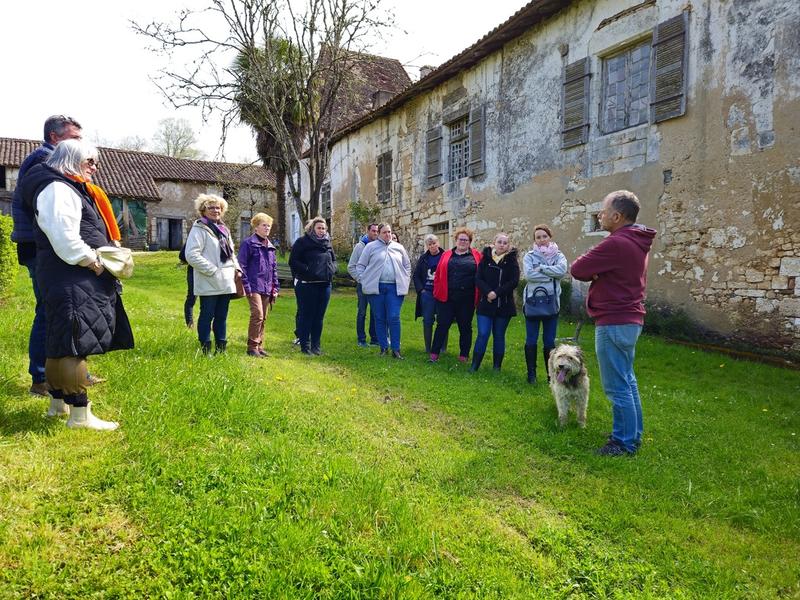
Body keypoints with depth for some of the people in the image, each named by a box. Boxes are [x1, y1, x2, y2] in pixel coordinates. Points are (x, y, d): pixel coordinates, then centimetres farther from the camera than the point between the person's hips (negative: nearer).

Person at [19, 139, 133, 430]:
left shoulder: (72, 188, 23)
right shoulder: (57, 189, -11)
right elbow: (64, 238, -23)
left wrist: (105, 260, 15)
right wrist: (95, 263, -14)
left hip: (78, 278, 11)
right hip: (71, 280, -11)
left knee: (60, 344, 16)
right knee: (74, 344, -9)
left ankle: (59, 401, 27)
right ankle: (80, 414, -6)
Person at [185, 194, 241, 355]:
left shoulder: (223, 229, 17)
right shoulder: (199, 229, -7)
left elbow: (231, 252, 25)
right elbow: (191, 255, -17)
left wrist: (236, 268, 7)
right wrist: (213, 271, -18)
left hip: (226, 282, 8)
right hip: (209, 283, -7)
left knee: (222, 316, 13)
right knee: (207, 316, 1)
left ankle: (221, 349, 22)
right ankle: (205, 350, 9)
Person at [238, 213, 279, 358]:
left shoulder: (270, 246, 17)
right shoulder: (248, 243, -5)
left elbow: (274, 268, 20)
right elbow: (242, 266, -8)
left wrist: (275, 287, 14)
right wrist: (246, 286, -14)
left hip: (267, 288, 7)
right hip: (254, 287, -7)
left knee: (263, 318, 10)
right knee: (257, 315, -15)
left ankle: (259, 346, 19)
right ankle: (252, 347, -4)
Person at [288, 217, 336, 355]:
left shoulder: (327, 243, 13)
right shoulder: (302, 242, -5)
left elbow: (334, 259, 24)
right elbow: (293, 261, -9)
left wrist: (332, 269, 4)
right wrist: (307, 270, -18)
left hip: (324, 285, 6)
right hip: (306, 285, -6)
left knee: (319, 316, 10)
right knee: (305, 315, 1)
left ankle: (316, 345, 19)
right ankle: (305, 345, 9)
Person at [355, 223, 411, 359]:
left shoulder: (399, 248, 13)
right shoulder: (371, 247, 5)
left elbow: (407, 265, 20)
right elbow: (360, 265, 6)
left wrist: (406, 281, 10)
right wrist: (363, 280, -2)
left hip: (395, 288, 1)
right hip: (376, 288, -1)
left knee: (394, 318, -6)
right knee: (380, 319, 5)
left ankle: (396, 349, 1)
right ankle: (383, 347, 15)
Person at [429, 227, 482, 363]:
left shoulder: (476, 256, 4)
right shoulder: (447, 255, 9)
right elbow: (438, 275, 6)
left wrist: (480, 295, -6)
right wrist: (437, 292, -1)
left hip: (467, 299, 0)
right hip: (447, 297, 1)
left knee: (465, 327, 9)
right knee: (442, 325, 3)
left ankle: (464, 355, 20)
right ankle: (434, 353, 10)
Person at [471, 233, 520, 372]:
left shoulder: (512, 260, 0)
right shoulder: (486, 258, 4)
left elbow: (514, 282, -8)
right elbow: (478, 279, -2)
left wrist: (497, 293, -16)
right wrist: (488, 292, -18)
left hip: (504, 305, 0)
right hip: (485, 304, 0)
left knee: (499, 336, 8)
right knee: (482, 334, -4)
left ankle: (497, 366, 18)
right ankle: (474, 365, 3)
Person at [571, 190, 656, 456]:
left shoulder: (616, 244, -21)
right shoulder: (636, 242, 12)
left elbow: (577, 269, -18)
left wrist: (591, 270, 2)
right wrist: (596, 270, -5)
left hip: (614, 323, -10)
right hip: (629, 319, 10)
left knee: (617, 386, 0)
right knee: (627, 380, 19)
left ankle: (624, 442, 10)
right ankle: (633, 434, 30)